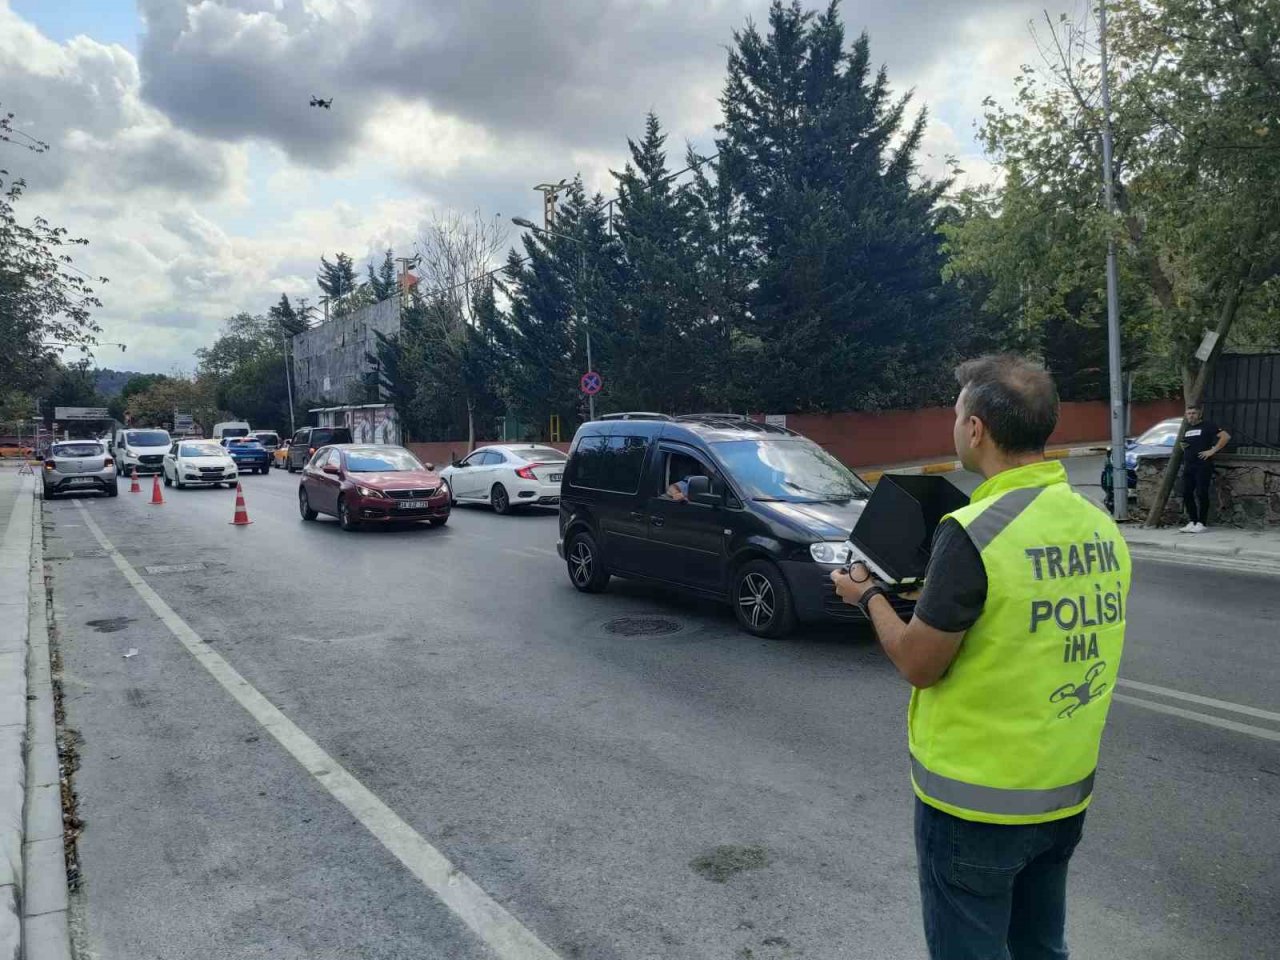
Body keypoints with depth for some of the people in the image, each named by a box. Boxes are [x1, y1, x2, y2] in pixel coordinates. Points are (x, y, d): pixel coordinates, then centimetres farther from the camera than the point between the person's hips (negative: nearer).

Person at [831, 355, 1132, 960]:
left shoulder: (973, 532, -24)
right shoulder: (1101, 528, -1)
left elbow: (918, 665, -16)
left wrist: (869, 595, 0)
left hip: (975, 801, -7)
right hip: (1067, 794, 7)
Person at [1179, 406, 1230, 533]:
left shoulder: (1208, 426, -3)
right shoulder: (1187, 429, 19)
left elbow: (1226, 436, -12)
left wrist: (1212, 451, -15)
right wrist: (1182, 446, 10)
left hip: (1202, 466, -7)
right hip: (1188, 466, 7)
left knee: (1201, 494, -8)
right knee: (1186, 494, 5)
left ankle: (1200, 523, -4)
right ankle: (1191, 522, 12)